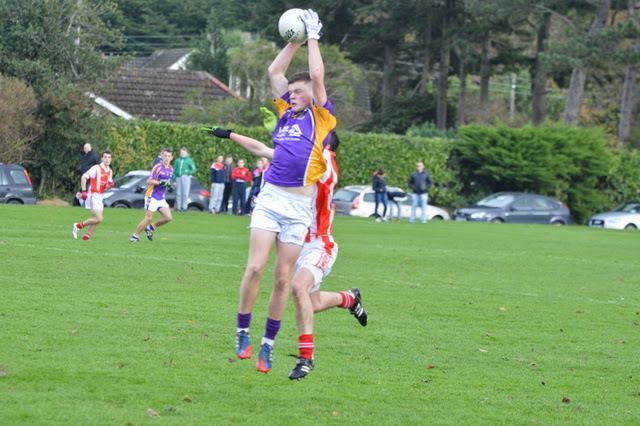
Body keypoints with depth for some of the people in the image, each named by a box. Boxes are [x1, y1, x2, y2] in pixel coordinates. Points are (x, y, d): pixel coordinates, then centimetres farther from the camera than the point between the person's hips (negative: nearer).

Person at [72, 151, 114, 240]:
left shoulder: (110, 171, 13)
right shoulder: (97, 168, -11)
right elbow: (84, 177, -16)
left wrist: (110, 184, -5)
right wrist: (84, 191, -23)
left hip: (99, 197, 8)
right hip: (93, 195, -8)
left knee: (98, 219, 5)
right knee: (98, 219, -14)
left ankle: (86, 236, 11)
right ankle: (78, 226, 0)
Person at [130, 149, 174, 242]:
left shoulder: (171, 169, 11)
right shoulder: (157, 167, -11)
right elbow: (149, 181, -15)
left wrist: (169, 185, 4)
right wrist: (161, 183, -24)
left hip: (161, 198, 7)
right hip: (152, 196, -7)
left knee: (168, 218, -4)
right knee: (148, 218, -9)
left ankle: (150, 228, 15)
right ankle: (135, 236, 4)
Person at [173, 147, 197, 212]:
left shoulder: (189, 160, 5)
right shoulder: (178, 160, 14)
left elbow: (194, 169, 3)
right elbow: (175, 170, 13)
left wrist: (188, 173, -13)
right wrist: (174, 180, 7)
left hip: (186, 178, -3)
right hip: (178, 178, 3)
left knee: (185, 193, -5)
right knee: (178, 194, 2)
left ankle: (184, 207, -1)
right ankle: (178, 207, 6)